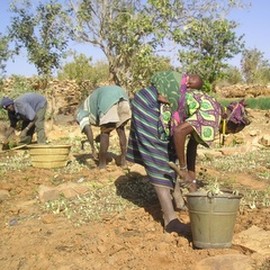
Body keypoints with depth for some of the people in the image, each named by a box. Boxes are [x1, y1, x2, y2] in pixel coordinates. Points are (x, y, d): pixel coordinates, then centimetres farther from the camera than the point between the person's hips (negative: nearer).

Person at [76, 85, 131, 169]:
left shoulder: (80, 114, 22)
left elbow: (88, 130, 3)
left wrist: (93, 149, 5)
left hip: (108, 99, -6)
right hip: (121, 93, 6)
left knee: (105, 132, 8)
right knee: (120, 129, 21)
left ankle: (102, 164, 14)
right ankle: (123, 159, 25)